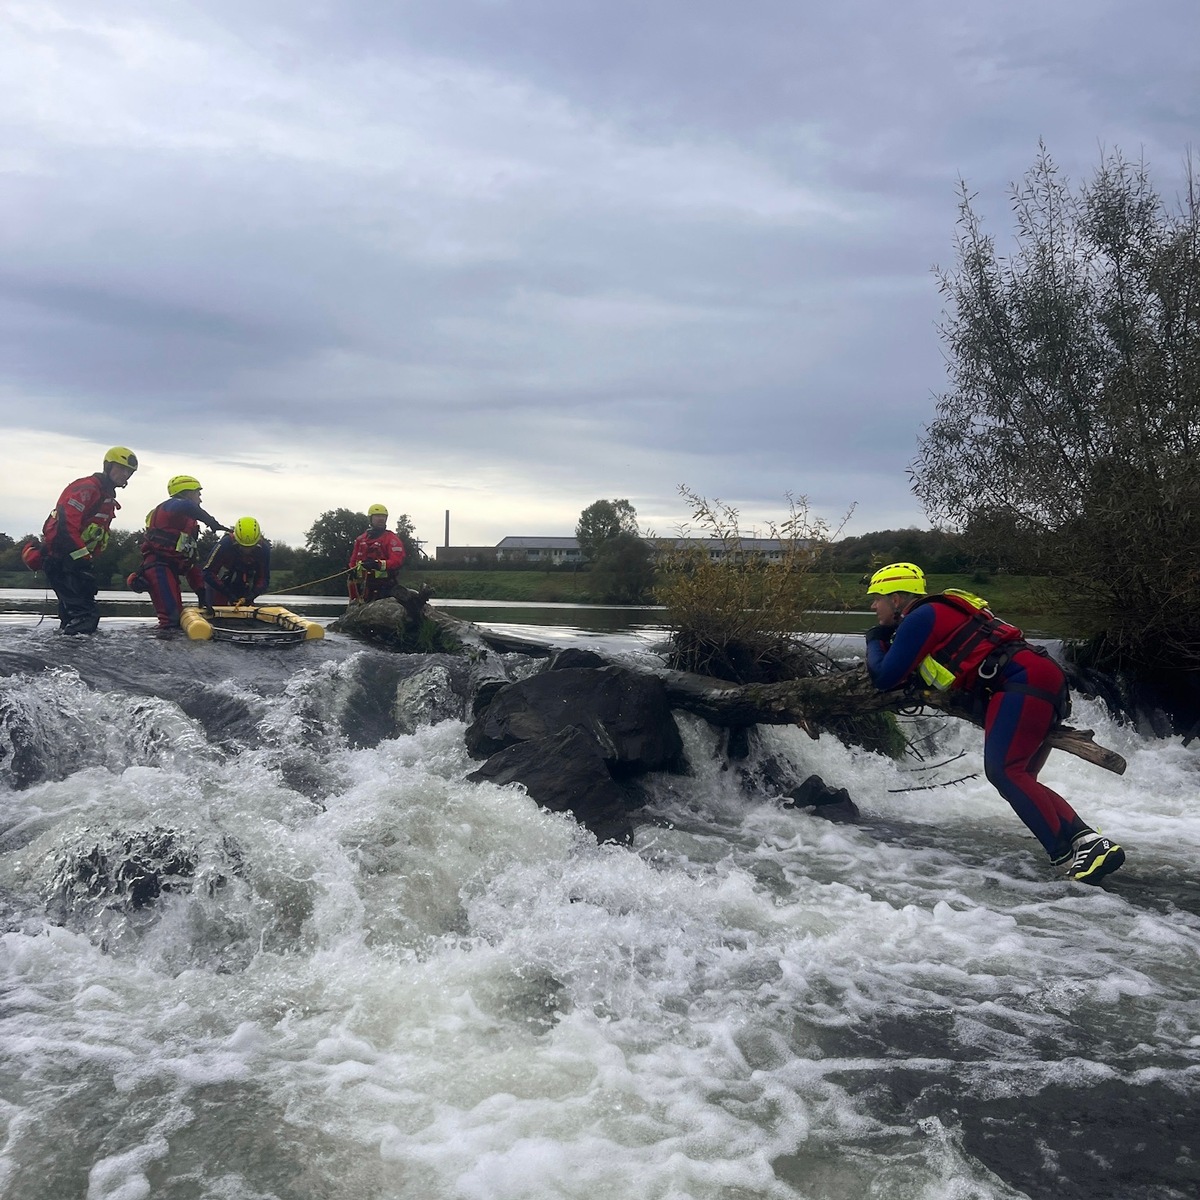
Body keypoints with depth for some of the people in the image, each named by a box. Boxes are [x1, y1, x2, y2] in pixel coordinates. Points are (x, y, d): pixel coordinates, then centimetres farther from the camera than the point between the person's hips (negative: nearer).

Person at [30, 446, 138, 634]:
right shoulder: (87, 488, -14)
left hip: (77, 558, 10)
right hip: (59, 554, -10)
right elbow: (66, 524, -24)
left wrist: (91, 559, 14)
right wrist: (83, 556, -25)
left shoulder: (108, 497, 18)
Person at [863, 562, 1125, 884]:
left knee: (1002, 771, -19)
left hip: (1023, 682, -10)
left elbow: (885, 678, -1)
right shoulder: (940, 612, 27)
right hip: (1047, 678, 10)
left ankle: (1067, 852, -24)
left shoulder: (919, 617, -2)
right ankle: (1086, 839, -3)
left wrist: (875, 642, 15)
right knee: (1017, 779, 9)